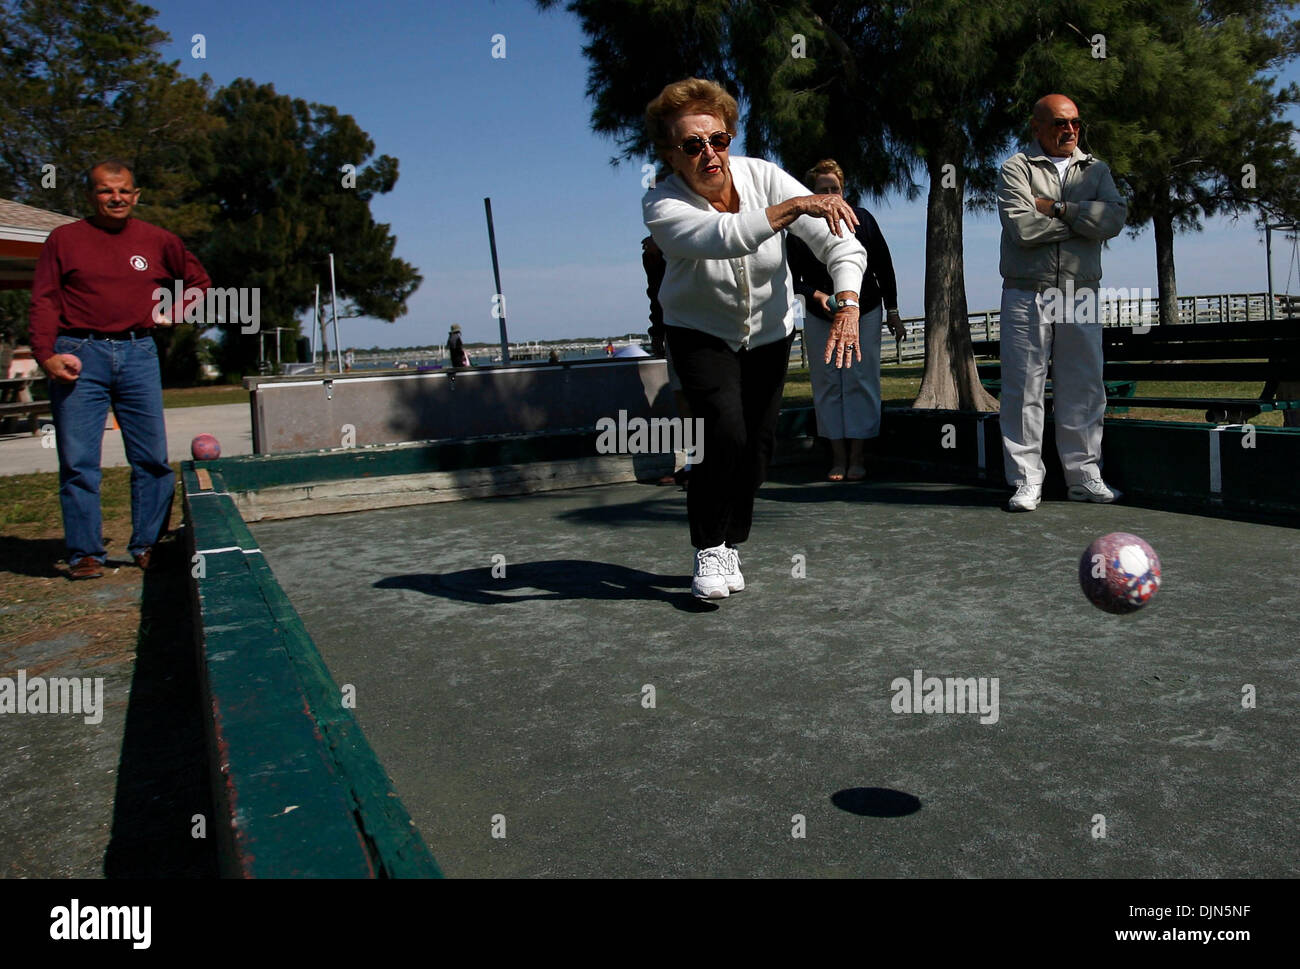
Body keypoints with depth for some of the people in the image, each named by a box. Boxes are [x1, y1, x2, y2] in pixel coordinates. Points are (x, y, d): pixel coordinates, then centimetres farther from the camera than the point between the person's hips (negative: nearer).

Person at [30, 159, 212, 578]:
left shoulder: (157, 241, 10)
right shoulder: (64, 239, 6)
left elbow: (199, 282, 23)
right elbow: (44, 302, 1)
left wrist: (170, 314, 8)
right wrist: (46, 355, -12)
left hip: (138, 354, 2)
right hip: (80, 355, -2)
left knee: (153, 457, 2)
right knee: (78, 461, -2)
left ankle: (148, 545, 14)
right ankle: (84, 553, 6)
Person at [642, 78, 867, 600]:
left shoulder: (762, 175, -17)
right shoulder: (661, 205, -23)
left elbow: (840, 242, -20)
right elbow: (725, 237, -45)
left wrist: (847, 306, -35)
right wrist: (798, 205, -52)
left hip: (769, 332, 3)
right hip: (701, 335, -3)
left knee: (756, 450, 3)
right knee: (725, 435, -22)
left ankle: (730, 545, 27)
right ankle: (709, 552, -3)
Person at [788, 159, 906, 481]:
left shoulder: (861, 220, -2)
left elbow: (884, 269, 4)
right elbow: (793, 279, -1)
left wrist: (893, 313, 4)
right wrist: (816, 295, -20)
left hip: (864, 313, 0)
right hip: (819, 318, 1)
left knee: (860, 381, -3)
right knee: (827, 384, 1)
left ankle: (858, 458, 2)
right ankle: (838, 457, 8)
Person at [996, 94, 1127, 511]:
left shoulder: (1096, 170, 15)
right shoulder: (1017, 168, 3)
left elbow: (1115, 218, -3)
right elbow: (1023, 228, -14)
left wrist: (1058, 208, -10)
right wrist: (1083, 219, -3)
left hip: (1080, 297, 4)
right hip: (1027, 294, -3)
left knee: (1084, 390, 5)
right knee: (1023, 390, -3)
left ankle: (1084, 476, 15)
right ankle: (1027, 481, 4)